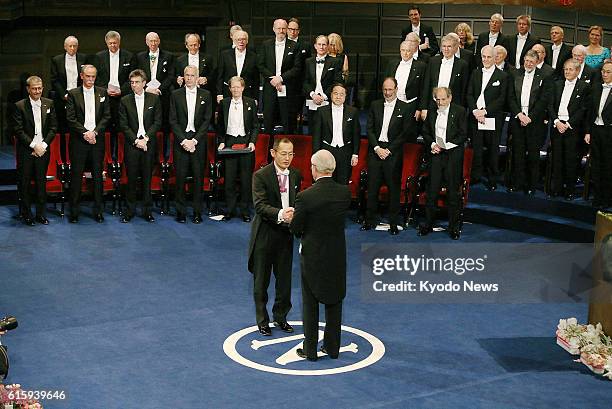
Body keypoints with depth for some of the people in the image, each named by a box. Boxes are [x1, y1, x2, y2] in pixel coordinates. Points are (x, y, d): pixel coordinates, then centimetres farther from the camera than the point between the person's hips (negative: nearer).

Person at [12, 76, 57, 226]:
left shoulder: (49, 104, 5)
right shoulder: (20, 106, -6)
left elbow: (53, 127, 4)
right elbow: (18, 131, -9)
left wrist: (43, 145, -7)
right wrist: (34, 146, -14)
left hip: (43, 150, 3)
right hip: (25, 151, -2)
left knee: (41, 182, 9)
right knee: (24, 183, 5)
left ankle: (40, 213, 19)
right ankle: (26, 214, 15)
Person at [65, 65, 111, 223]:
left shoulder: (102, 93, 8)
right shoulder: (73, 94, 3)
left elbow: (106, 116, 4)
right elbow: (71, 118, -3)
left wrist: (95, 132, -8)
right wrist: (85, 133, -12)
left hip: (97, 139, 2)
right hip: (79, 139, -2)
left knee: (98, 175, 4)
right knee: (76, 175, 0)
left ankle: (98, 211, 11)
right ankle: (74, 211, 7)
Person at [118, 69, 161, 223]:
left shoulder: (154, 99, 5)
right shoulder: (125, 101, 5)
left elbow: (157, 122, 2)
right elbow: (123, 125, 2)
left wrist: (146, 138, -9)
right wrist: (136, 140, -9)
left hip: (149, 144, 0)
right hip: (131, 145, 0)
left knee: (147, 178, 4)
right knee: (131, 178, 1)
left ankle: (147, 210, 11)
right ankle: (130, 210, 9)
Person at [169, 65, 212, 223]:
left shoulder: (206, 95, 7)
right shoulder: (176, 95, 6)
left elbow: (207, 120, 2)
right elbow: (173, 121, 2)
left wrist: (195, 140, -7)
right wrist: (183, 140, -8)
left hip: (199, 141, 0)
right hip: (181, 140, 0)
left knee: (198, 177, 1)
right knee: (180, 177, 0)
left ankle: (197, 213, 7)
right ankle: (180, 212, 6)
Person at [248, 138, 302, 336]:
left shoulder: (295, 175, 4)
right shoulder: (261, 175, -12)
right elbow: (260, 205, -22)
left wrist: (295, 214, -9)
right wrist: (280, 214, -38)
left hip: (286, 233, 4)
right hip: (265, 234, -4)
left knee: (285, 280, 12)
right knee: (261, 281, 8)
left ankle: (280, 317, 29)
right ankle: (262, 320, 22)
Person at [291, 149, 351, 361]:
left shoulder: (305, 196, -22)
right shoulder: (345, 192, -9)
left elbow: (295, 228, -12)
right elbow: (340, 218, 4)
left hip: (312, 255, -3)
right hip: (337, 255, 4)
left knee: (310, 304, 10)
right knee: (334, 302, 16)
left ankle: (310, 350, 17)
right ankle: (332, 347, 25)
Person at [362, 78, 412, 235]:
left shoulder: (405, 108, 0)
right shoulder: (375, 105, 9)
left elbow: (405, 133, -4)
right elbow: (369, 129, 7)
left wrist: (388, 150, -10)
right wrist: (377, 148, -6)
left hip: (393, 153, -2)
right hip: (375, 150, 3)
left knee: (394, 188, 2)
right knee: (372, 187, 5)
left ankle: (393, 223, 10)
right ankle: (370, 220, 14)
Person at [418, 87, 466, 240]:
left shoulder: (459, 111, -2)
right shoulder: (432, 112, 9)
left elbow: (463, 135, -6)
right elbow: (425, 132, 16)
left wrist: (445, 146, -13)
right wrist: (432, 144, -3)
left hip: (453, 154, -3)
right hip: (436, 154, 3)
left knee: (453, 191, 2)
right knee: (432, 190, 2)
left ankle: (454, 226, 11)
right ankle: (428, 224, 12)